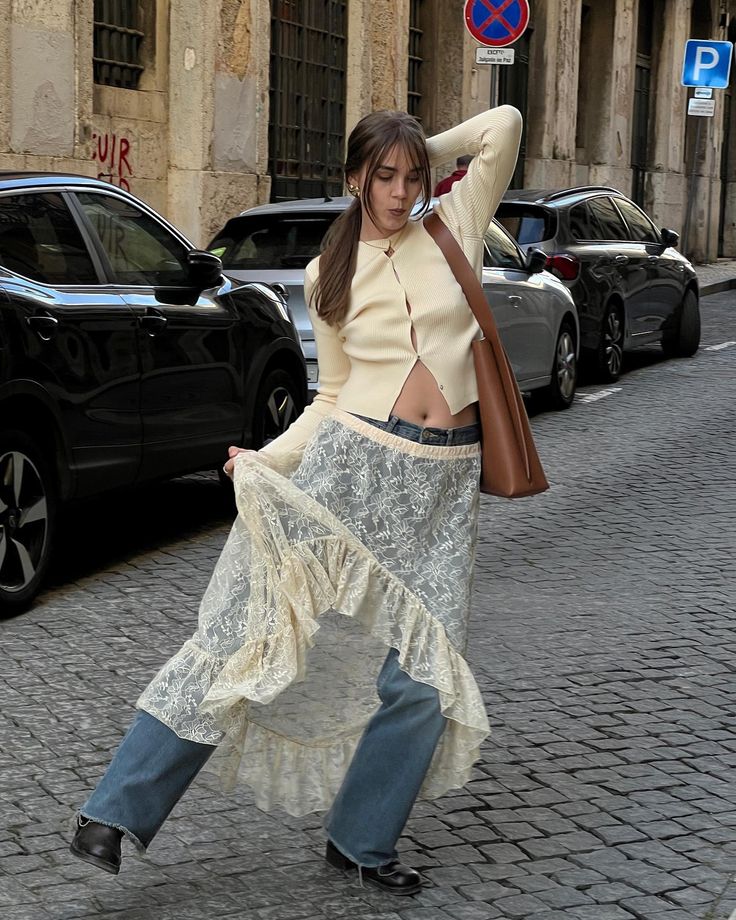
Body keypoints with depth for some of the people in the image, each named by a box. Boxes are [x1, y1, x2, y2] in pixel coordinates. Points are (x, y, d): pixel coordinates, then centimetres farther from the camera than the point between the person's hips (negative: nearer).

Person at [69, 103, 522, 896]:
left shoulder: (453, 231, 7)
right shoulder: (329, 275, 9)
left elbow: (505, 125, 3)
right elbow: (333, 394, 11)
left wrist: (429, 152, 13)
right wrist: (269, 457, -1)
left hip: (441, 482, 1)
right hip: (351, 465, -1)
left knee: (423, 677, -3)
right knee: (252, 628, -4)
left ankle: (361, 841, 17)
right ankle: (118, 809, 2)